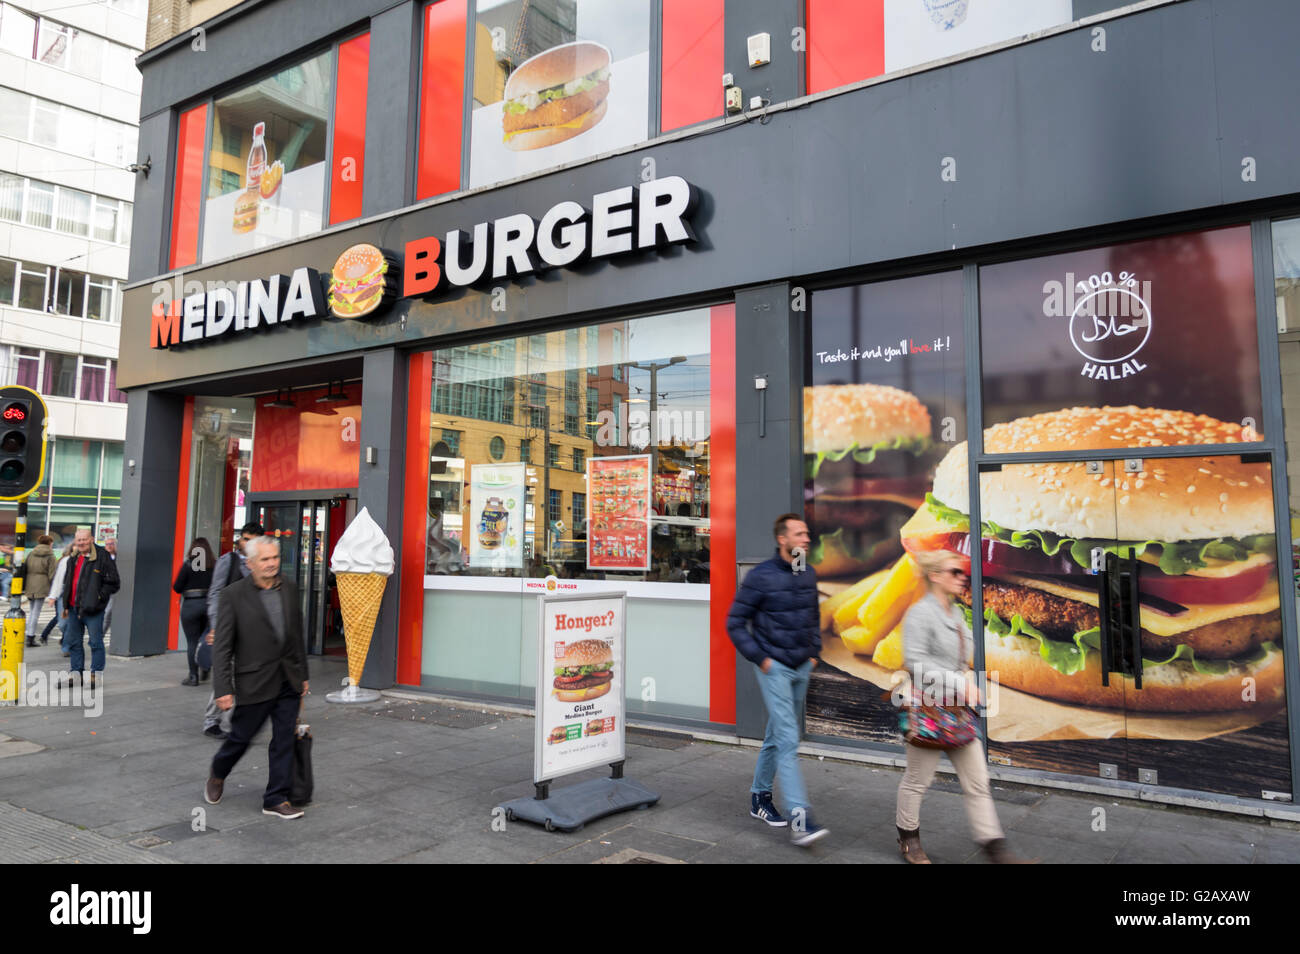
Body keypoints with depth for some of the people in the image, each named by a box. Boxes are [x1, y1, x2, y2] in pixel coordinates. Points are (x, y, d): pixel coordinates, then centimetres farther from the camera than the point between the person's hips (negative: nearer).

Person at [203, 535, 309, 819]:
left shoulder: (289, 590, 6)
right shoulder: (234, 594, -8)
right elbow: (222, 646, -9)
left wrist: (303, 675, 15)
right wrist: (223, 689, -14)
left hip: (288, 681, 4)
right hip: (254, 682, -4)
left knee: (284, 740, 5)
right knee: (241, 737, 11)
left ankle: (276, 799, 15)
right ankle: (217, 775, 42)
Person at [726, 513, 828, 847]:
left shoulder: (809, 575, 6)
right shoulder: (761, 576, -14)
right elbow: (735, 622, -9)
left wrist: (814, 651, 12)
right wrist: (759, 658, -12)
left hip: (802, 669, 7)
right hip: (775, 668, -6)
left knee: (776, 736, 16)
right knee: (788, 739, -11)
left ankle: (760, 797, 31)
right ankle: (800, 819, -12)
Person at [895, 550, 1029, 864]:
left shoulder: (955, 613, 11)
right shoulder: (920, 613, -16)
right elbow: (915, 661, -22)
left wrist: (967, 679, 6)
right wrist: (961, 683, -22)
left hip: (957, 709, 8)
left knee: (977, 781, 9)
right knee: (918, 779, 8)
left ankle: (994, 846, 17)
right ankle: (908, 839, 27)